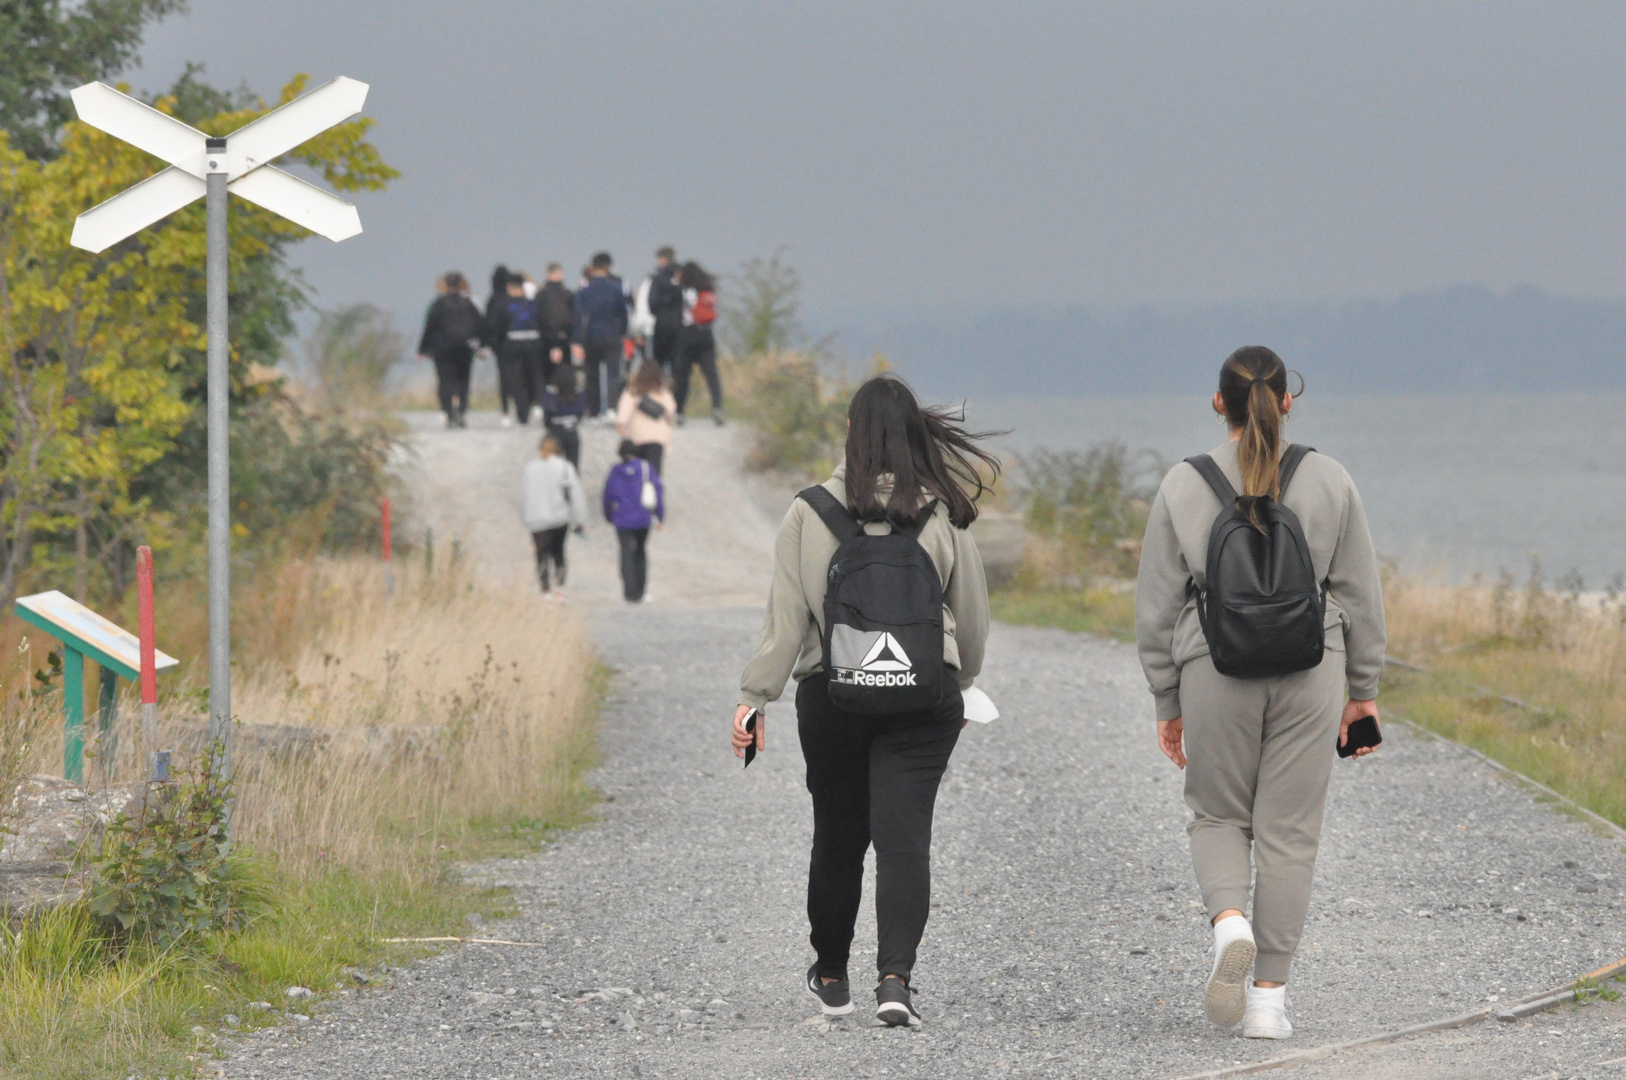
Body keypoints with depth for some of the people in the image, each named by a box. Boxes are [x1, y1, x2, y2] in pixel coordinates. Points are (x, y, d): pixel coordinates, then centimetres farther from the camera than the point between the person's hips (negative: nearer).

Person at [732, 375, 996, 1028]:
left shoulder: (812, 513, -4)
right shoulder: (941, 515, -1)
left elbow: (786, 614, -7)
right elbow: (972, 617, 7)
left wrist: (756, 698, -4)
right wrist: (959, 682, 25)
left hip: (831, 692, 1)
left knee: (837, 835, 15)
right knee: (904, 838, -4)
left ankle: (831, 975, 31)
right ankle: (895, 978, -20)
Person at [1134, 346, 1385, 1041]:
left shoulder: (1184, 487, -1)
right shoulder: (1329, 481, 1)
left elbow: (1158, 607, 2)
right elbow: (1360, 594, 5)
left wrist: (1167, 704, 10)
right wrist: (1363, 690, 14)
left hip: (1216, 671, -1)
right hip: (1310, 670, 1)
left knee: (1218, 814, 16)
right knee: (1288, 829, 6)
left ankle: (1230, 924, -13)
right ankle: (1269, 997, 5)